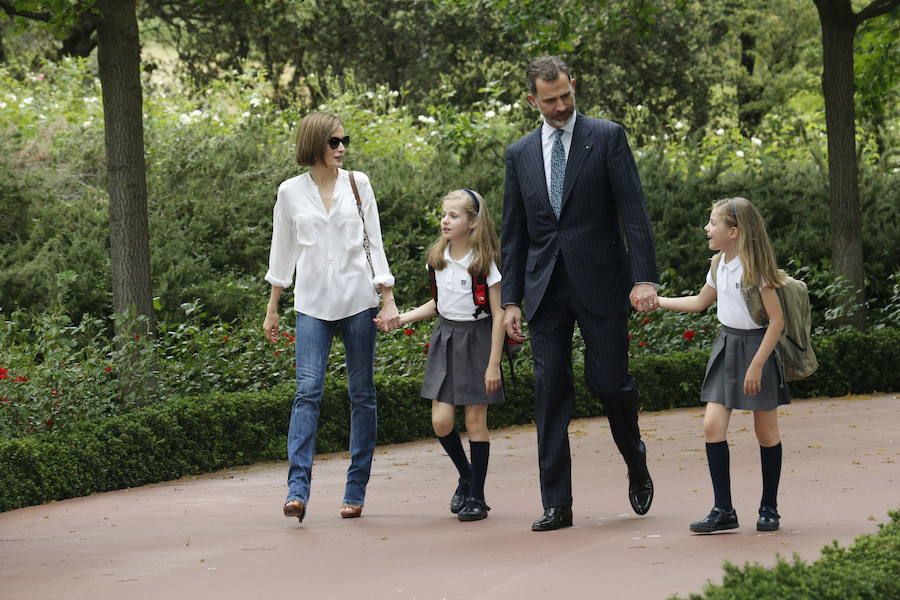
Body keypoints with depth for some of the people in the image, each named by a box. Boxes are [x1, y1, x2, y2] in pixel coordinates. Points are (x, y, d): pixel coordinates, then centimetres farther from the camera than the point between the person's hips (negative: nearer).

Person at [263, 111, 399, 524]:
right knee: (308, 391, -13)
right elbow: (283, 251, 12)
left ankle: (356, 490, 7)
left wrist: (388, 299, 1)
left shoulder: (357, 184, 5)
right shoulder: (291, 192, 4)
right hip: (313, 304, -1)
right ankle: (297, 489, -18)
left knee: (362, 394, 2)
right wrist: (271, 309, 12)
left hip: (358, 299, 1)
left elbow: (374, 242, 7)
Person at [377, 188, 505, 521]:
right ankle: (466, 476, 22)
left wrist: (494, 364, -14)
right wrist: (402, 318, 5)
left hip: (477, 338, -5)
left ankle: (476, 496, 8)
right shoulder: (437, 258, 4)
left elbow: (498, 315, -10)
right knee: (441, 421, -3)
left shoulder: (484, 262, -12)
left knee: (475, 420, -1)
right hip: (445, 338, 5)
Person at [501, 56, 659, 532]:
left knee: (609, 382, -3)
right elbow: (514, 234, 13)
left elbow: (633, 212, -6)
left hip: (600, 283, -3)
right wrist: (510, 300, 7)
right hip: (546, 290, 3)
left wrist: (644, 278, -15)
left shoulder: (607, 138, 0)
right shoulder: (520, 154, 11)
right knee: (550, 393, 0)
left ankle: (636, 464, 28)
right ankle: (556, 504, 4)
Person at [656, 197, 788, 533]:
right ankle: (723, 510, -2)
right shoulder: (719, 265, 6)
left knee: (766, 431, 2)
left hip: (757, 347, -7)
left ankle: (769, 508, 16)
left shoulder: (754, 267, -16)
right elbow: (700, 302, 26)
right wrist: (655, 301, 25)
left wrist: (757, 365, -21)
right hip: (726, 346, 7)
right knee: (712, 425, -5)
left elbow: (777, 319, -17)